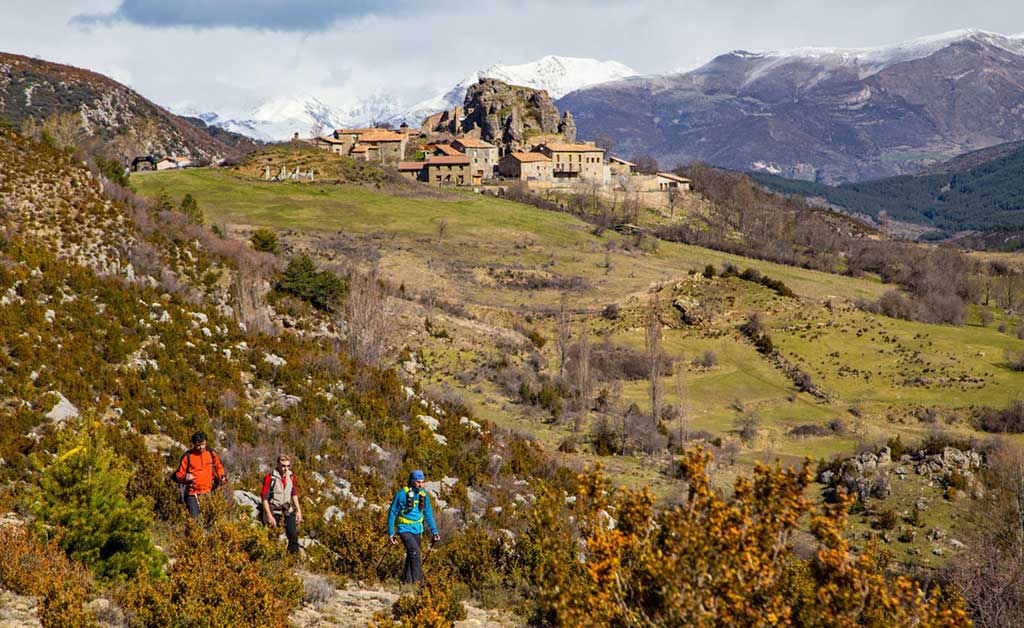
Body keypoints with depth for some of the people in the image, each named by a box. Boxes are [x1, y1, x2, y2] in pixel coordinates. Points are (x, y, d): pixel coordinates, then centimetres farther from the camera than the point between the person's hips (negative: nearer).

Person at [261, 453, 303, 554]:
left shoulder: (291, 476, 2)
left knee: (294, 535, -7)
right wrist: (269, 516, -16)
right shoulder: (270, 478, -15)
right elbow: (264, 498, -12)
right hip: (274, 511, -4)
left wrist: (298, 510, 9)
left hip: (288, 509, 4)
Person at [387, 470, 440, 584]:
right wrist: (391, 533, -7)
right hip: (404, 529, -5)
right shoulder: (402, 494, -13)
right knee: (415, 553, -21)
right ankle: (417, 580, -21)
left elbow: (428, 514, 13)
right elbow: (392, 513, -5)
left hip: (417, 529, 5)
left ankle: (406, 581, 21)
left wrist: (434, 531, 10)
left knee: (411, 556, 9)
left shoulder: (424, 494, 2)